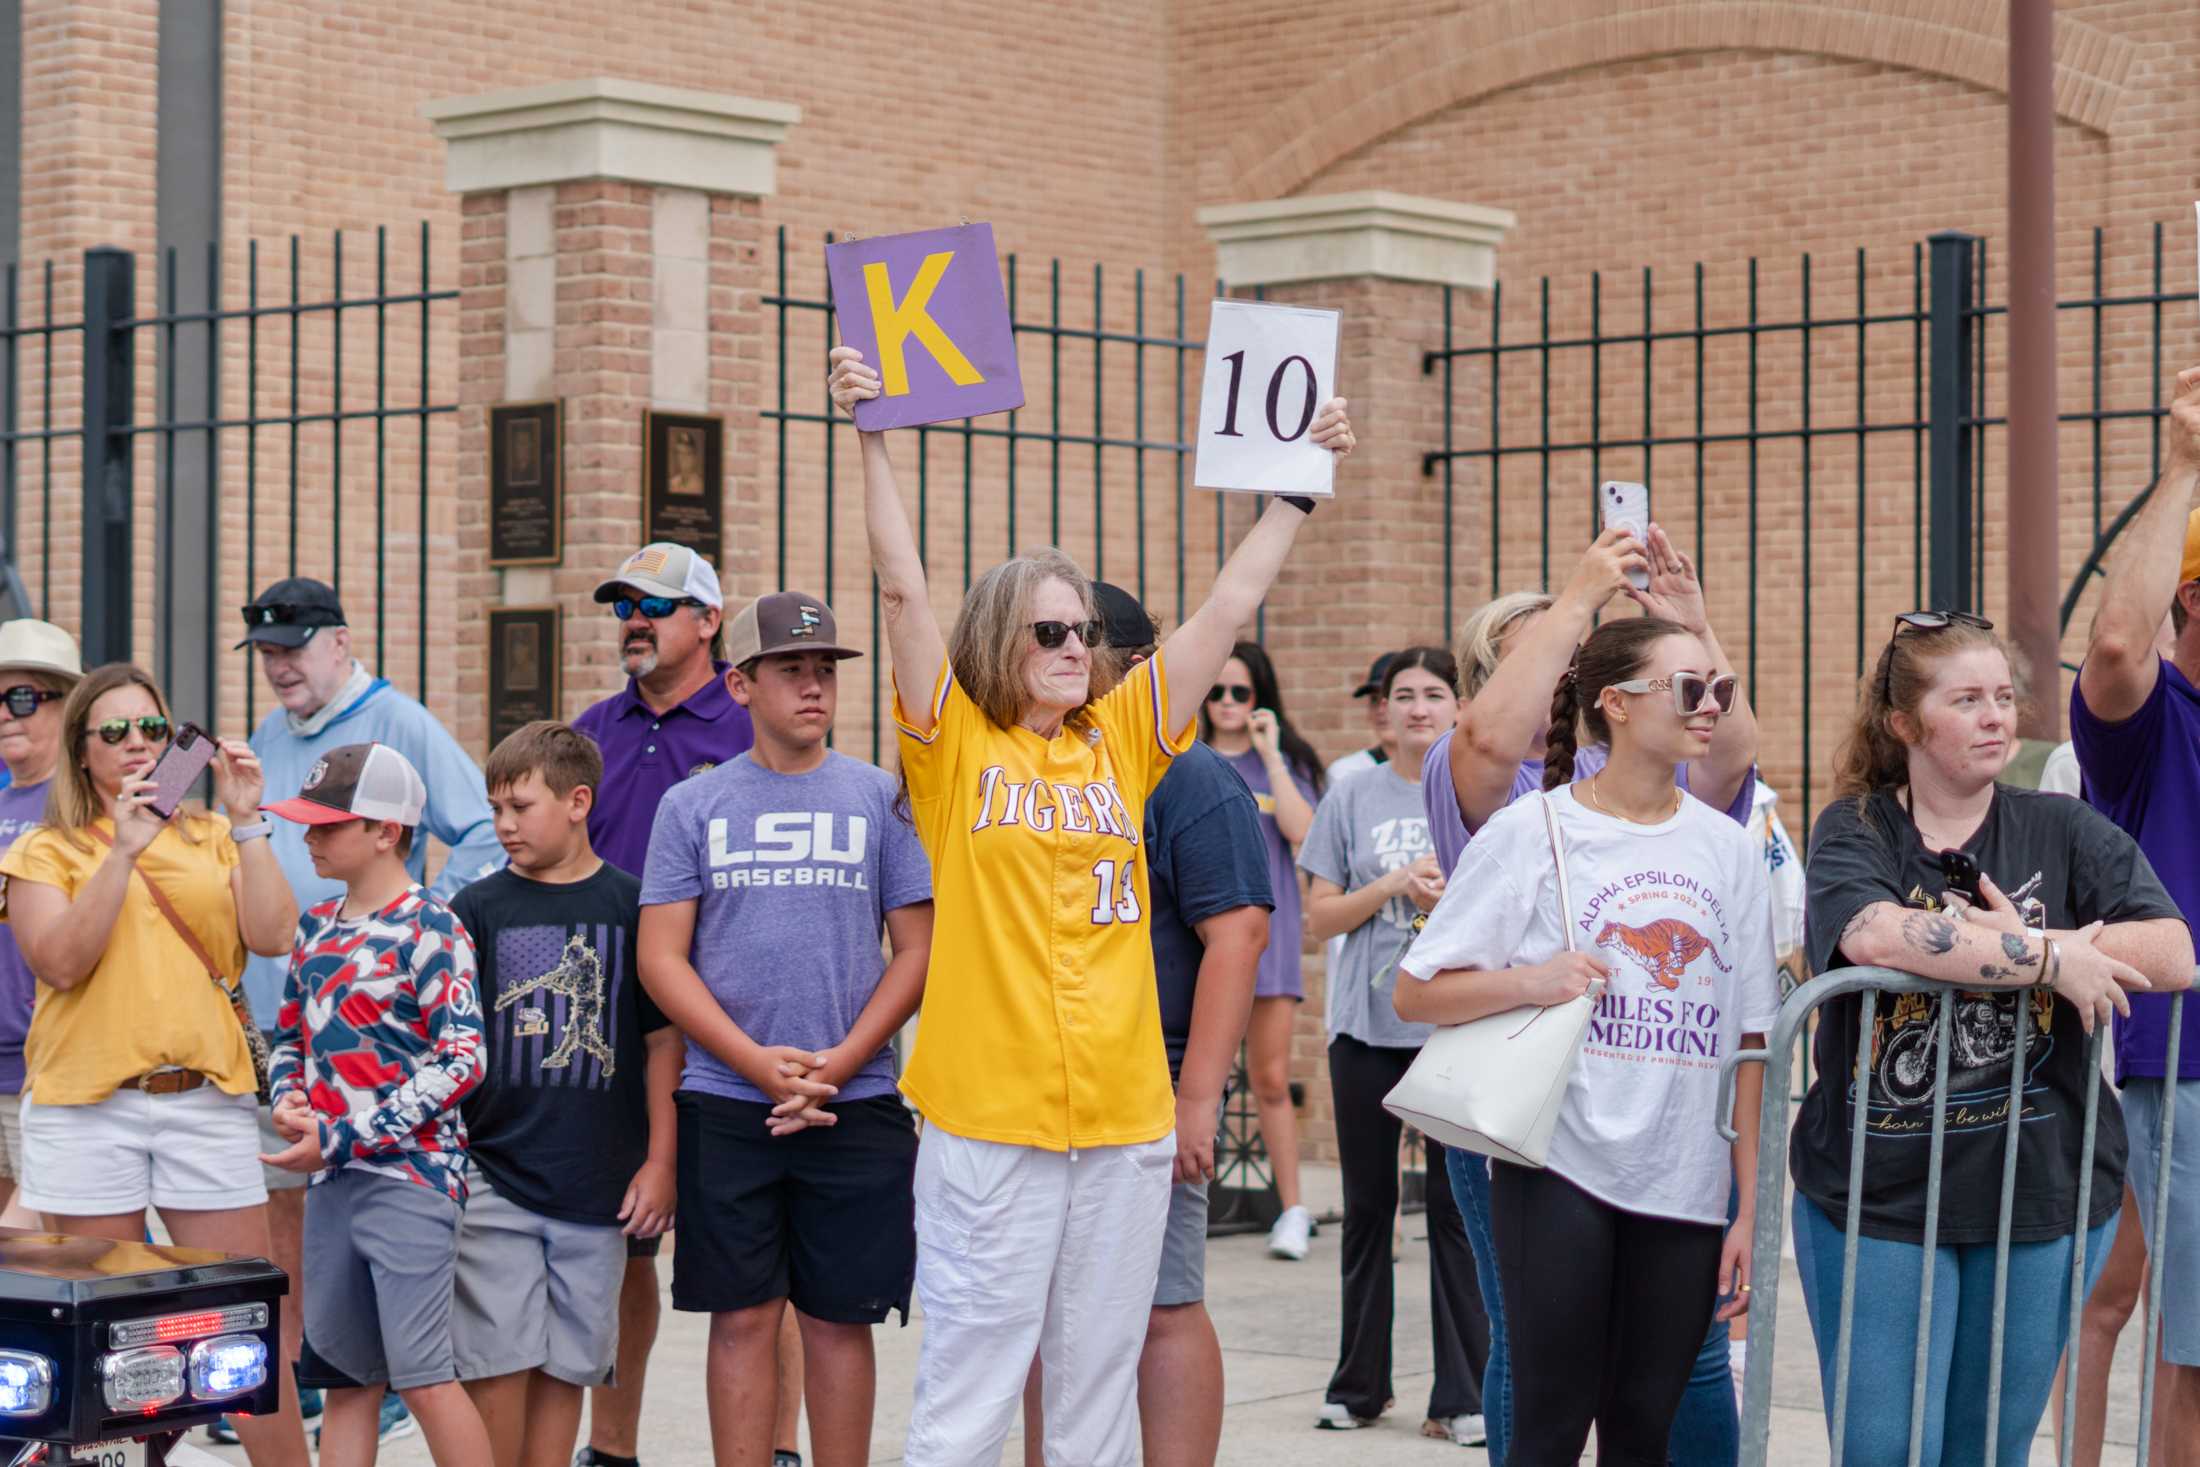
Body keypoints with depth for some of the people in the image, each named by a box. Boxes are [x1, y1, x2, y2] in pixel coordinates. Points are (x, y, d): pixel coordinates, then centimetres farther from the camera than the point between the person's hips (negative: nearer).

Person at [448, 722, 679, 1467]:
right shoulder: (478, 910, 2)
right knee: (497, 1367, -5)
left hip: (597, 1184, 1)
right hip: (493, 1178, -1)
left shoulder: (632, 906, 1)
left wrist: (659, 1162, 2)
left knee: (565, 1366, 7)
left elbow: (663, 1041, 6)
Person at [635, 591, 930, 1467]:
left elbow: (918, 947, 2)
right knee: (743, 1317, 3)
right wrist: (758, 1063, -11)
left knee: (839, 1318, 5)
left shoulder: (880, 800, 5)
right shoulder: (691, 807, 5)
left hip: (855, 1105, 0)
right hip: (725, 1106, 0)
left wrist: (840, 1063, -10)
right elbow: (662, 956, 1)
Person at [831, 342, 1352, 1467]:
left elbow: (1227, 609, 12)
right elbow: (903, 587, -6)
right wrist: (869, 436, -12)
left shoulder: (1119, 742, 11)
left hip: (1123, 1115, 4)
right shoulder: (957, 746, 2)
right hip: (987, 1113, -4)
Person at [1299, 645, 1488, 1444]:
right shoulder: (1353, 796, 6)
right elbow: (1321, 915, 4)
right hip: (1368, 1025, 1)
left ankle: (1462, 1394, 3)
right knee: (1367, 1207, 8)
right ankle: (1359, 1383, 19)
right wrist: (1393, 884, -10)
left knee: (1458, 1208, -3)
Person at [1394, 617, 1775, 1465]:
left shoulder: (1728, 850, 9)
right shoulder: (1531, 832, -1)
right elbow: (1415, 995, 0)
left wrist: (1752, 1209, 6)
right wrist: (1529, 982, -17)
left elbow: (1749, 1045, 10)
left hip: (1685, 1189, 3)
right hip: (1558, 1177, -3)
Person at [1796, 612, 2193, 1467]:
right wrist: (2051, 959, -19)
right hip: (1878, 1195, -2)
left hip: (2040, 1197, 2)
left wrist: (2017, 946, -15)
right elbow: (1876, 935, -23)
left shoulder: (2064, 833, 6)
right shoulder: (1853, 833, 0)